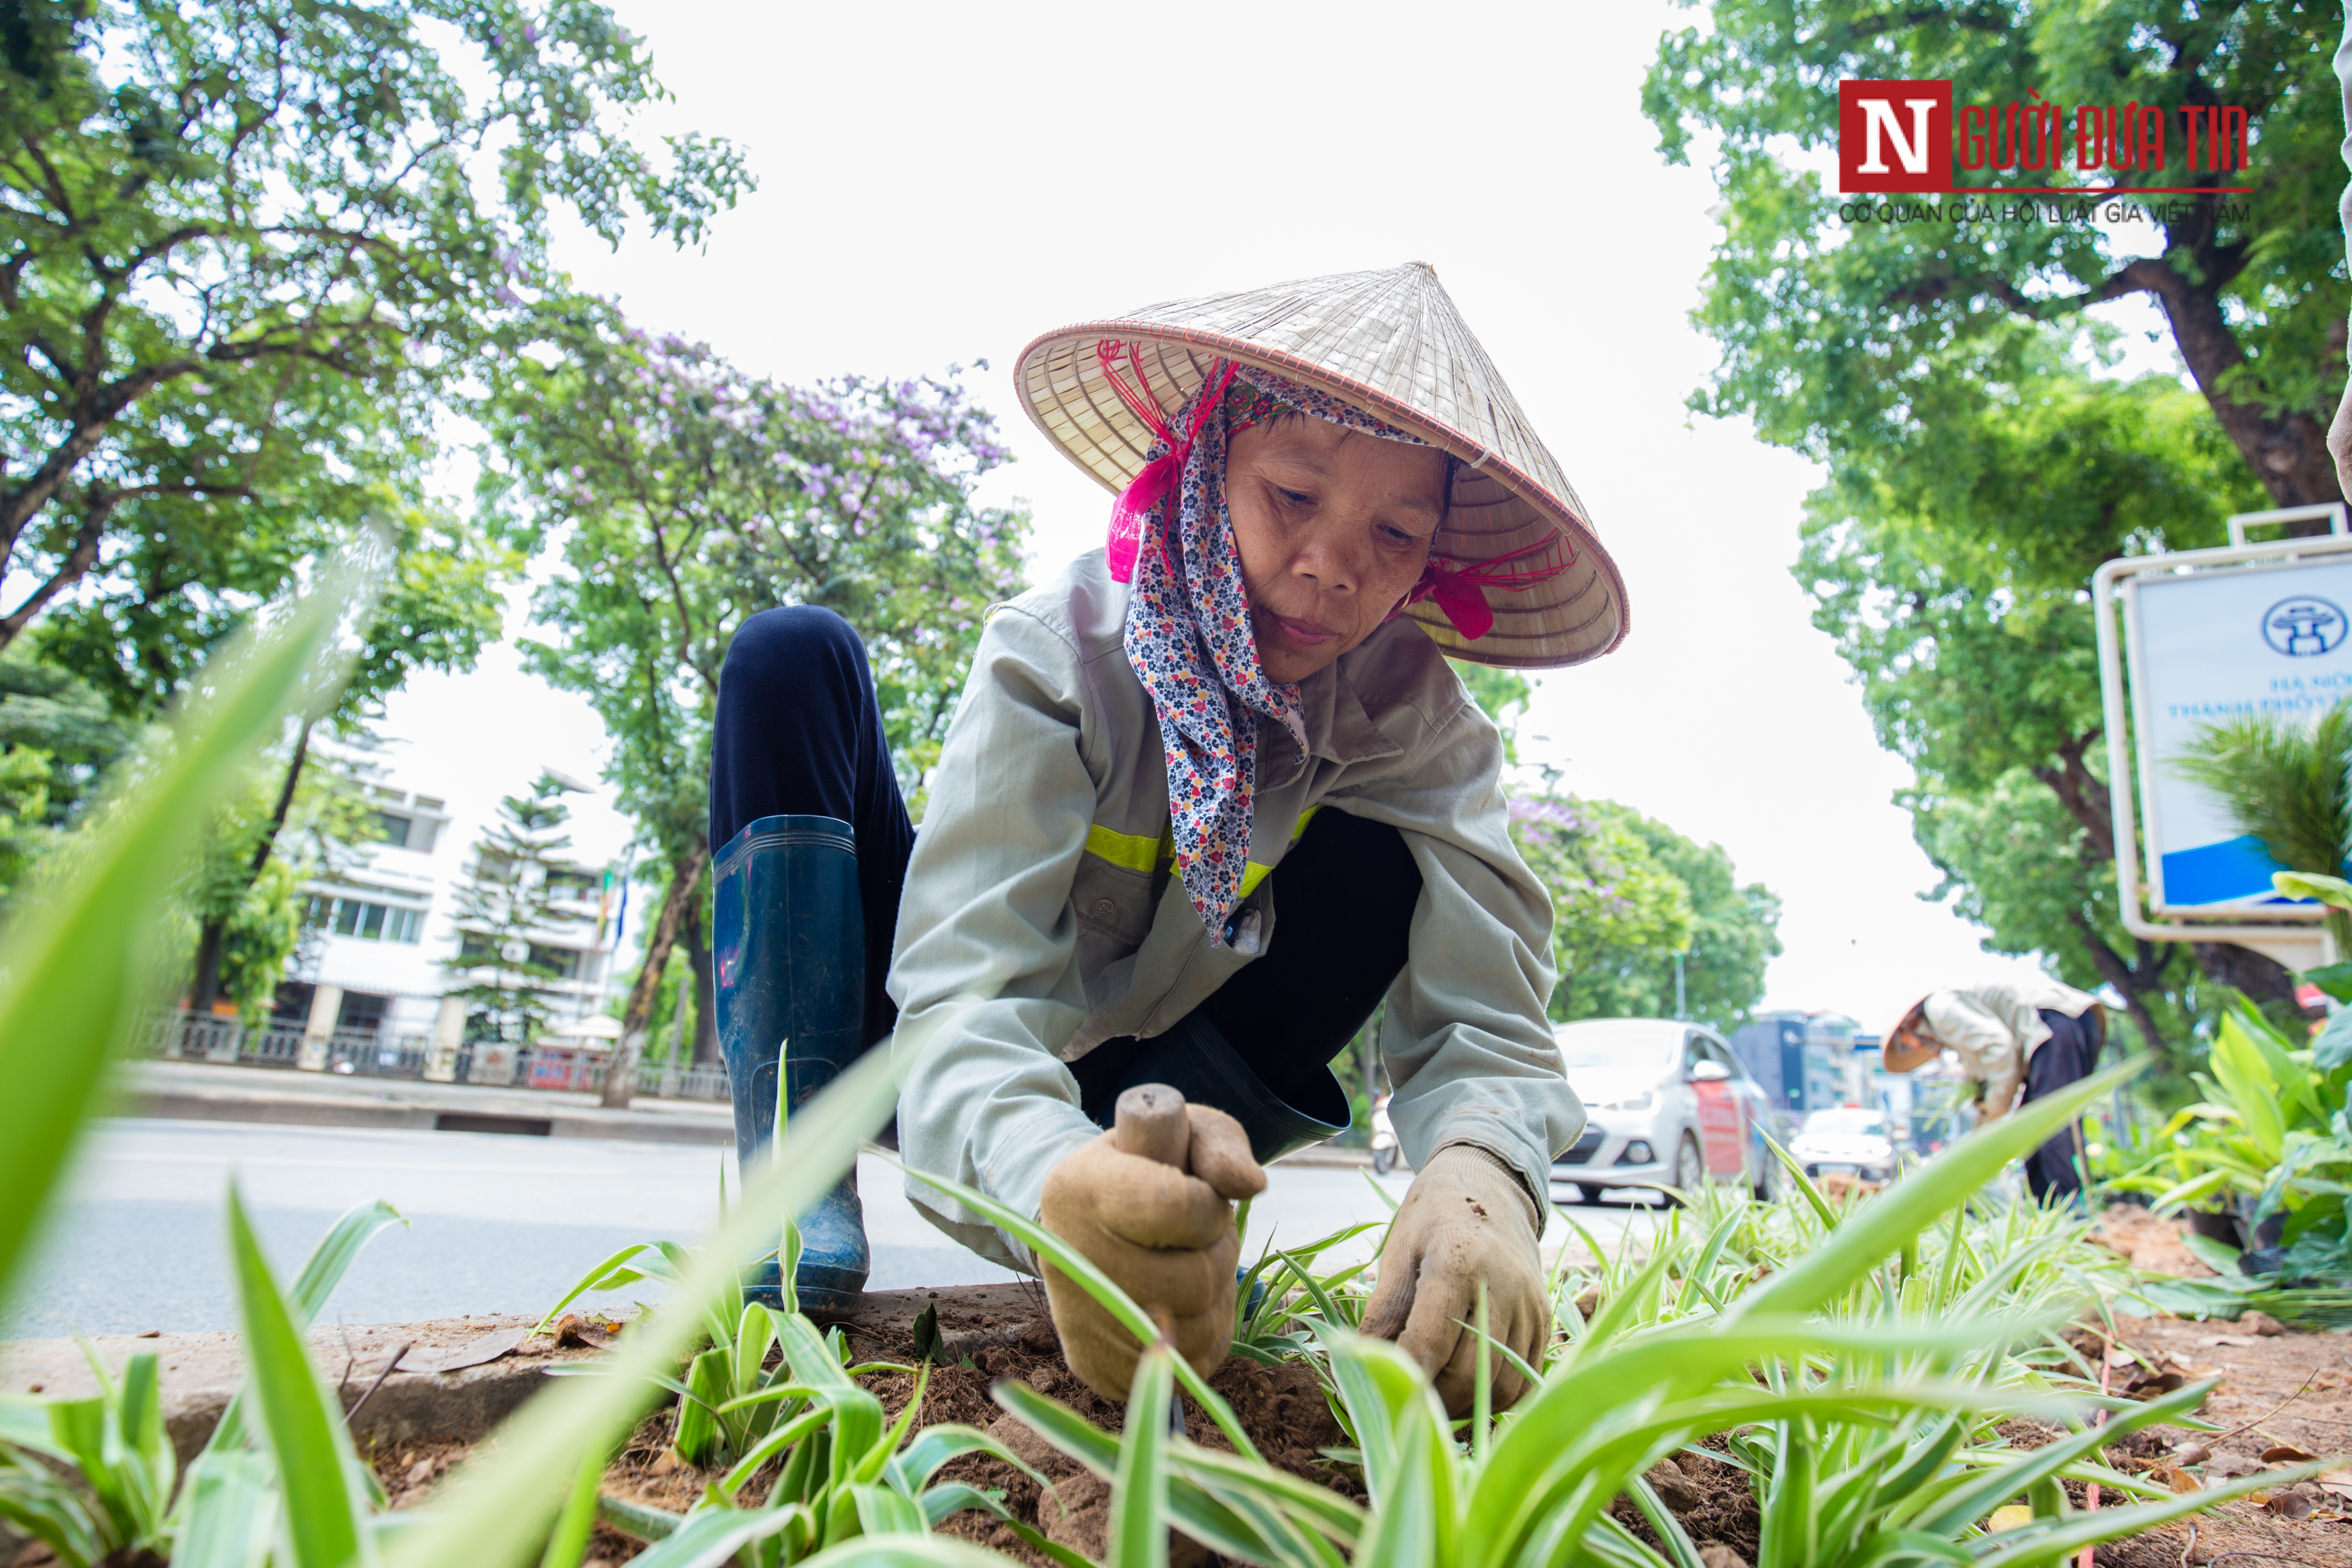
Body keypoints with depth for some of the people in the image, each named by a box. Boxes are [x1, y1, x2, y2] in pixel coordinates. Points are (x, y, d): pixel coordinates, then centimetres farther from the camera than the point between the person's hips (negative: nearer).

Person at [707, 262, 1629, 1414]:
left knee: (1380, 861, -21)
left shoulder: (1414, 717, -17)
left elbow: (1486, 1021, -27)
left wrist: (1479, 1177, -51)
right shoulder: (1057, 651, -25)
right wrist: (1057, 1184, -59)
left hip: (1148, 1083, 2)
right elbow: (961, 993, -36)